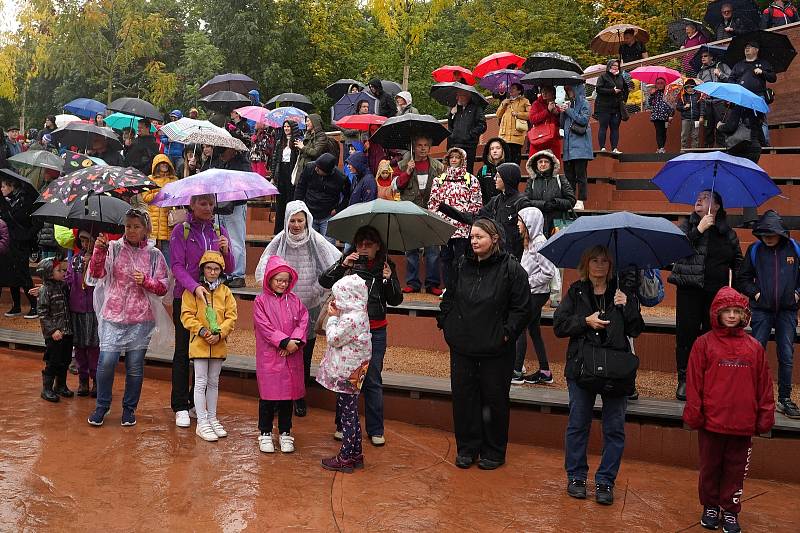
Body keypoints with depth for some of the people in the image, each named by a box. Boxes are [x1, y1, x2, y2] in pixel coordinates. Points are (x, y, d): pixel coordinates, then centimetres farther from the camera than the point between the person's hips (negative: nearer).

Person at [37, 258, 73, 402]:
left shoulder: (64, 286, 8)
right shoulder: (45, 290, -10)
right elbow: (42, 314, -13)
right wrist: (53, 330, -17)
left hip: (67, 331, 6)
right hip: (54, 334, -6)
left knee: (65, 360, 13)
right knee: (52, 362, 0)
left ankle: (61, 385, 28)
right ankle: (47, 389, 12)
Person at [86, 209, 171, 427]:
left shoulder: (154, 254, 4)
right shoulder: (114, 248, 2)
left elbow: (163, 287, 6)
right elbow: (96, 273, -9)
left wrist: (146, 281, -12)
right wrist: (99, 250, -23)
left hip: (141, 319, 1)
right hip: (113, 316, -1)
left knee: (135, 367, 5)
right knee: (106, 361, -8)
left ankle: (129, 409, 22)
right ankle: (101, 407, 12)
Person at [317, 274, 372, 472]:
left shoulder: (351, 319, -23)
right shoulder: (358, 314, 7)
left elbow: (333, 339, -17)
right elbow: (340, 335, 13)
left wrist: (332, 317, -7)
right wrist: (336, 315, 3)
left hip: (347, 373, -10)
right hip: (350, 371, 10)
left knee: (347, 413, 0)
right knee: (350, 412, 17)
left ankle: (346, 458, 9)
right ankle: (356, 454, 26)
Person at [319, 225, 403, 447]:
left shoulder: (386, 266, 1)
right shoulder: (348, 261, 0)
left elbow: (396, 300, -2)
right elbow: (324, 281, -8)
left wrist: (389, 279, -18)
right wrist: (342, 265, -21)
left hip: (375, 331, 0)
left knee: (373, 381, 5)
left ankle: (375, 430, 16)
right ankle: (342, 425, 23)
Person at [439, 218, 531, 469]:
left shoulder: (511, 269, -7)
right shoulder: (462, 266, 6)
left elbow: (522, 308, -6)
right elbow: (448, 298, 17)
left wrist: (507, 333, -11)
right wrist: (446, 324, 6)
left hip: (495, 349, -4)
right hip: (462, 347, 4)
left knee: (494, 400, 7)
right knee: (463, 397, 10)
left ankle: (493, 451, 22)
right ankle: (467, 448, 24)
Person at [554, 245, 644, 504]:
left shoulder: (622, 294, 6)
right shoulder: (576, 292, 6)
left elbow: (636, 330, 0)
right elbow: (559, 325, 0)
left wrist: (627, 306, -14)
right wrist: (585, 321, -12)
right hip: (581, 367, 0)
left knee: (614, 428, 4)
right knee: (578, 424, 7)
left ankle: (605, 481, 15)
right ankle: (576, 477, 21)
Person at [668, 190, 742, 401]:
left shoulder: (727, 233, 9)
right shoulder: (688, 225, 5)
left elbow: (738, 260, 19)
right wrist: (699, 230, -15)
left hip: (717, 292, 2)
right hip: (690, 290, -1)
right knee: (686, 334, 0)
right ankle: (684, 380, 10)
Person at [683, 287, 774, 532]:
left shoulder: (754, 347, 3)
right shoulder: (704, 343, -4)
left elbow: (764, 384, 7)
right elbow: (694, 381, -4)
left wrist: (765, 416, 5)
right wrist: (694, 412, -6)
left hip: (743, 423, 2)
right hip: (711, 420, -1)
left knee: (736, 469, 11)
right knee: (710, 467, 13)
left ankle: (730, 511, 25)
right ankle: (710, 507, 29)